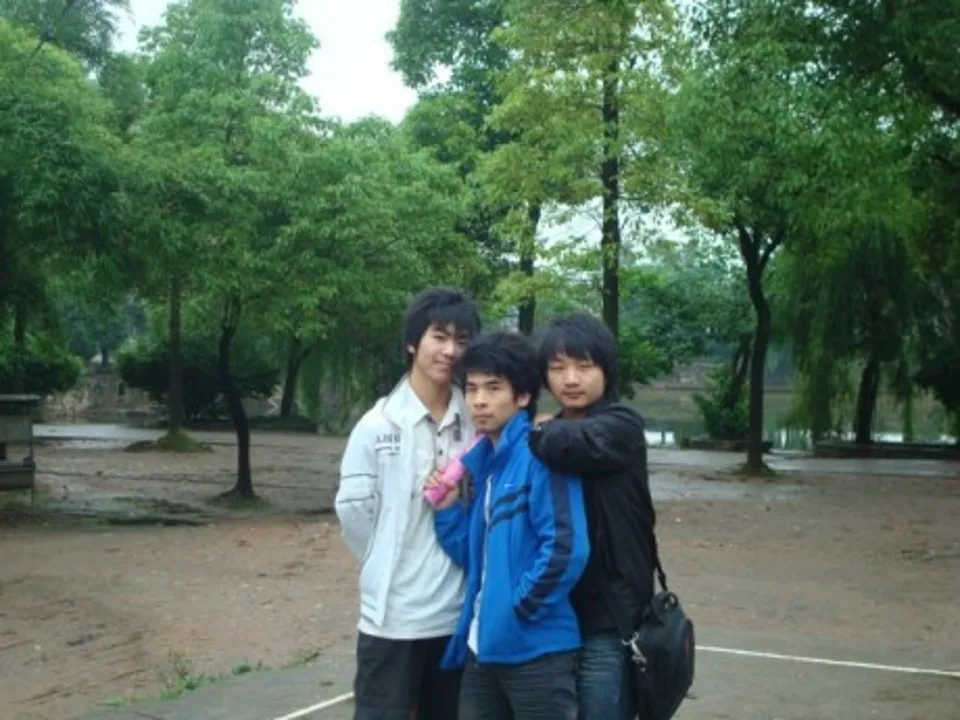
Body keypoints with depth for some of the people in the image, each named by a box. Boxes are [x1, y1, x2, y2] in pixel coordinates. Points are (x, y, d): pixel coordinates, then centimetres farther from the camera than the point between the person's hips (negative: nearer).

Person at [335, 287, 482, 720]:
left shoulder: (476, 426, 1)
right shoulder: (378, 424, -8)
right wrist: (388, 565, 2)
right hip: (393, 615, -3)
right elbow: (353, 509, -5)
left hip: (457, 613, 4)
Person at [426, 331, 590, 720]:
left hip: (536, 647, -8)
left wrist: (520, 609, -14)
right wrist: (449, 509, 1)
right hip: (484, 646, 8)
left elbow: (565, 548, -22)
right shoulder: (482, 461, 11)